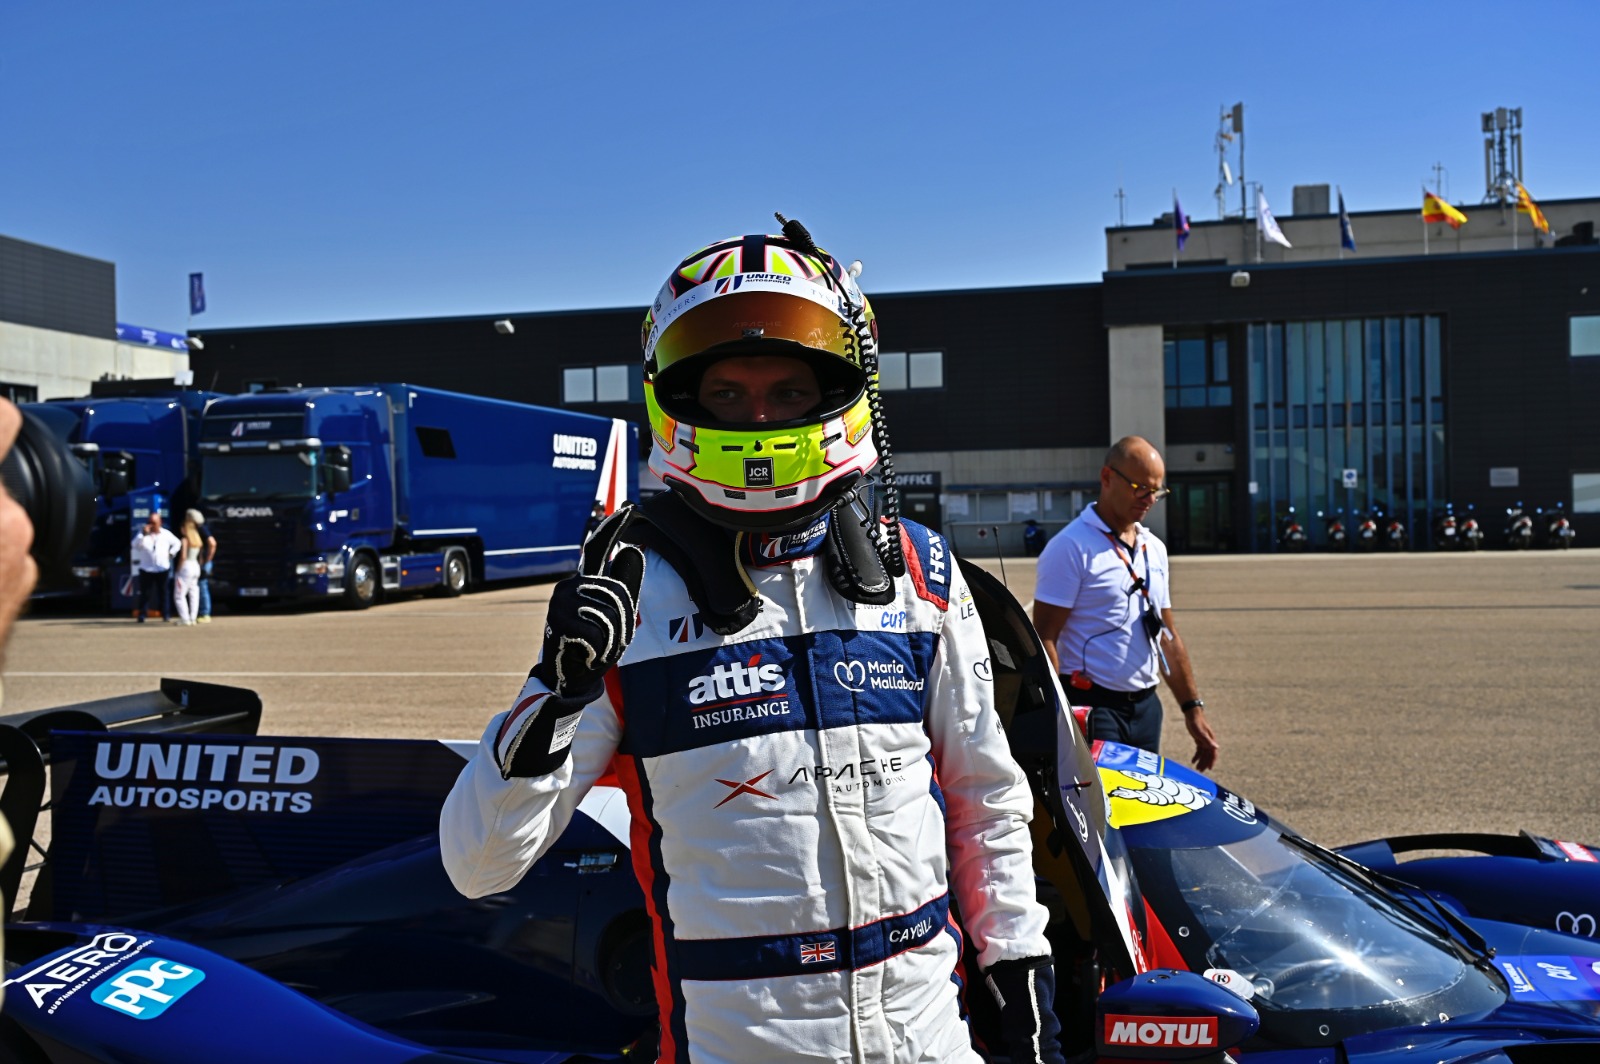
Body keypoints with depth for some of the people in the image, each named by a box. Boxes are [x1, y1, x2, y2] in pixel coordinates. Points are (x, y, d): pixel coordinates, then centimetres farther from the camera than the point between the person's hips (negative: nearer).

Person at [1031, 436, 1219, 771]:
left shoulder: (1154, 549, 14)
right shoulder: (1071, 547, -11)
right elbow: (1044, 639, -14)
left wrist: (1192, 708, 16)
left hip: (1146, 707, 7)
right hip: (1092, 710, -7)